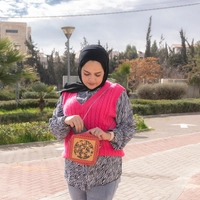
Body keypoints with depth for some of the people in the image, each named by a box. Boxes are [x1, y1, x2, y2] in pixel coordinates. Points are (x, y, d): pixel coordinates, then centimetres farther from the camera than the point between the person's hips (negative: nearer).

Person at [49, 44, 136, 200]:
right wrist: (66, 121, -14)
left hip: (105, 168, -4)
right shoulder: (69, 93, 7)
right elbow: (53, 126, 8)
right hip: (74, 167, 4)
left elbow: (129, 128, -3)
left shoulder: (116, 93, -3)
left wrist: (109, 135, -23)